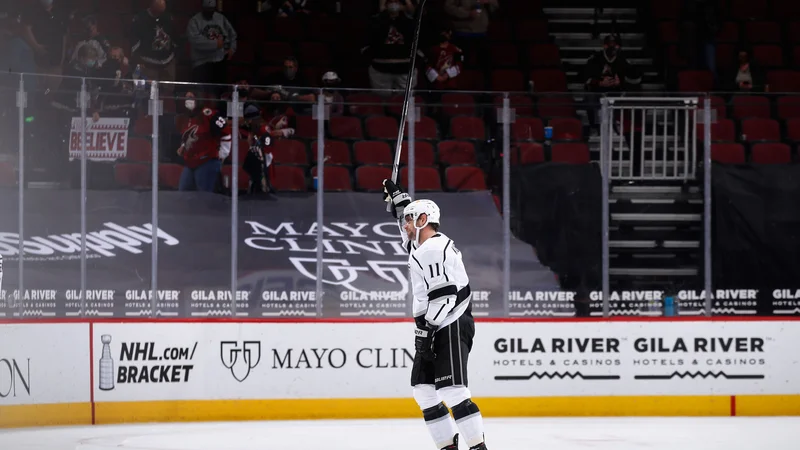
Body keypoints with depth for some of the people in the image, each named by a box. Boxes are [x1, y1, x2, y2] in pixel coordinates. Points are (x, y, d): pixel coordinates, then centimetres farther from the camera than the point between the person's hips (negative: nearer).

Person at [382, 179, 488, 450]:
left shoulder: (434, 249, -15)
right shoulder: (422, 245, 16)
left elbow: (442, 296, -22)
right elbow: (410, 228, 41)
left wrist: (425, 329, -23)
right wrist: (396, 196, 38)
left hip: (452, 326, -11)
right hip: (437, 328, 11)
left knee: (450, 389, -19)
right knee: (423, 389, 8)